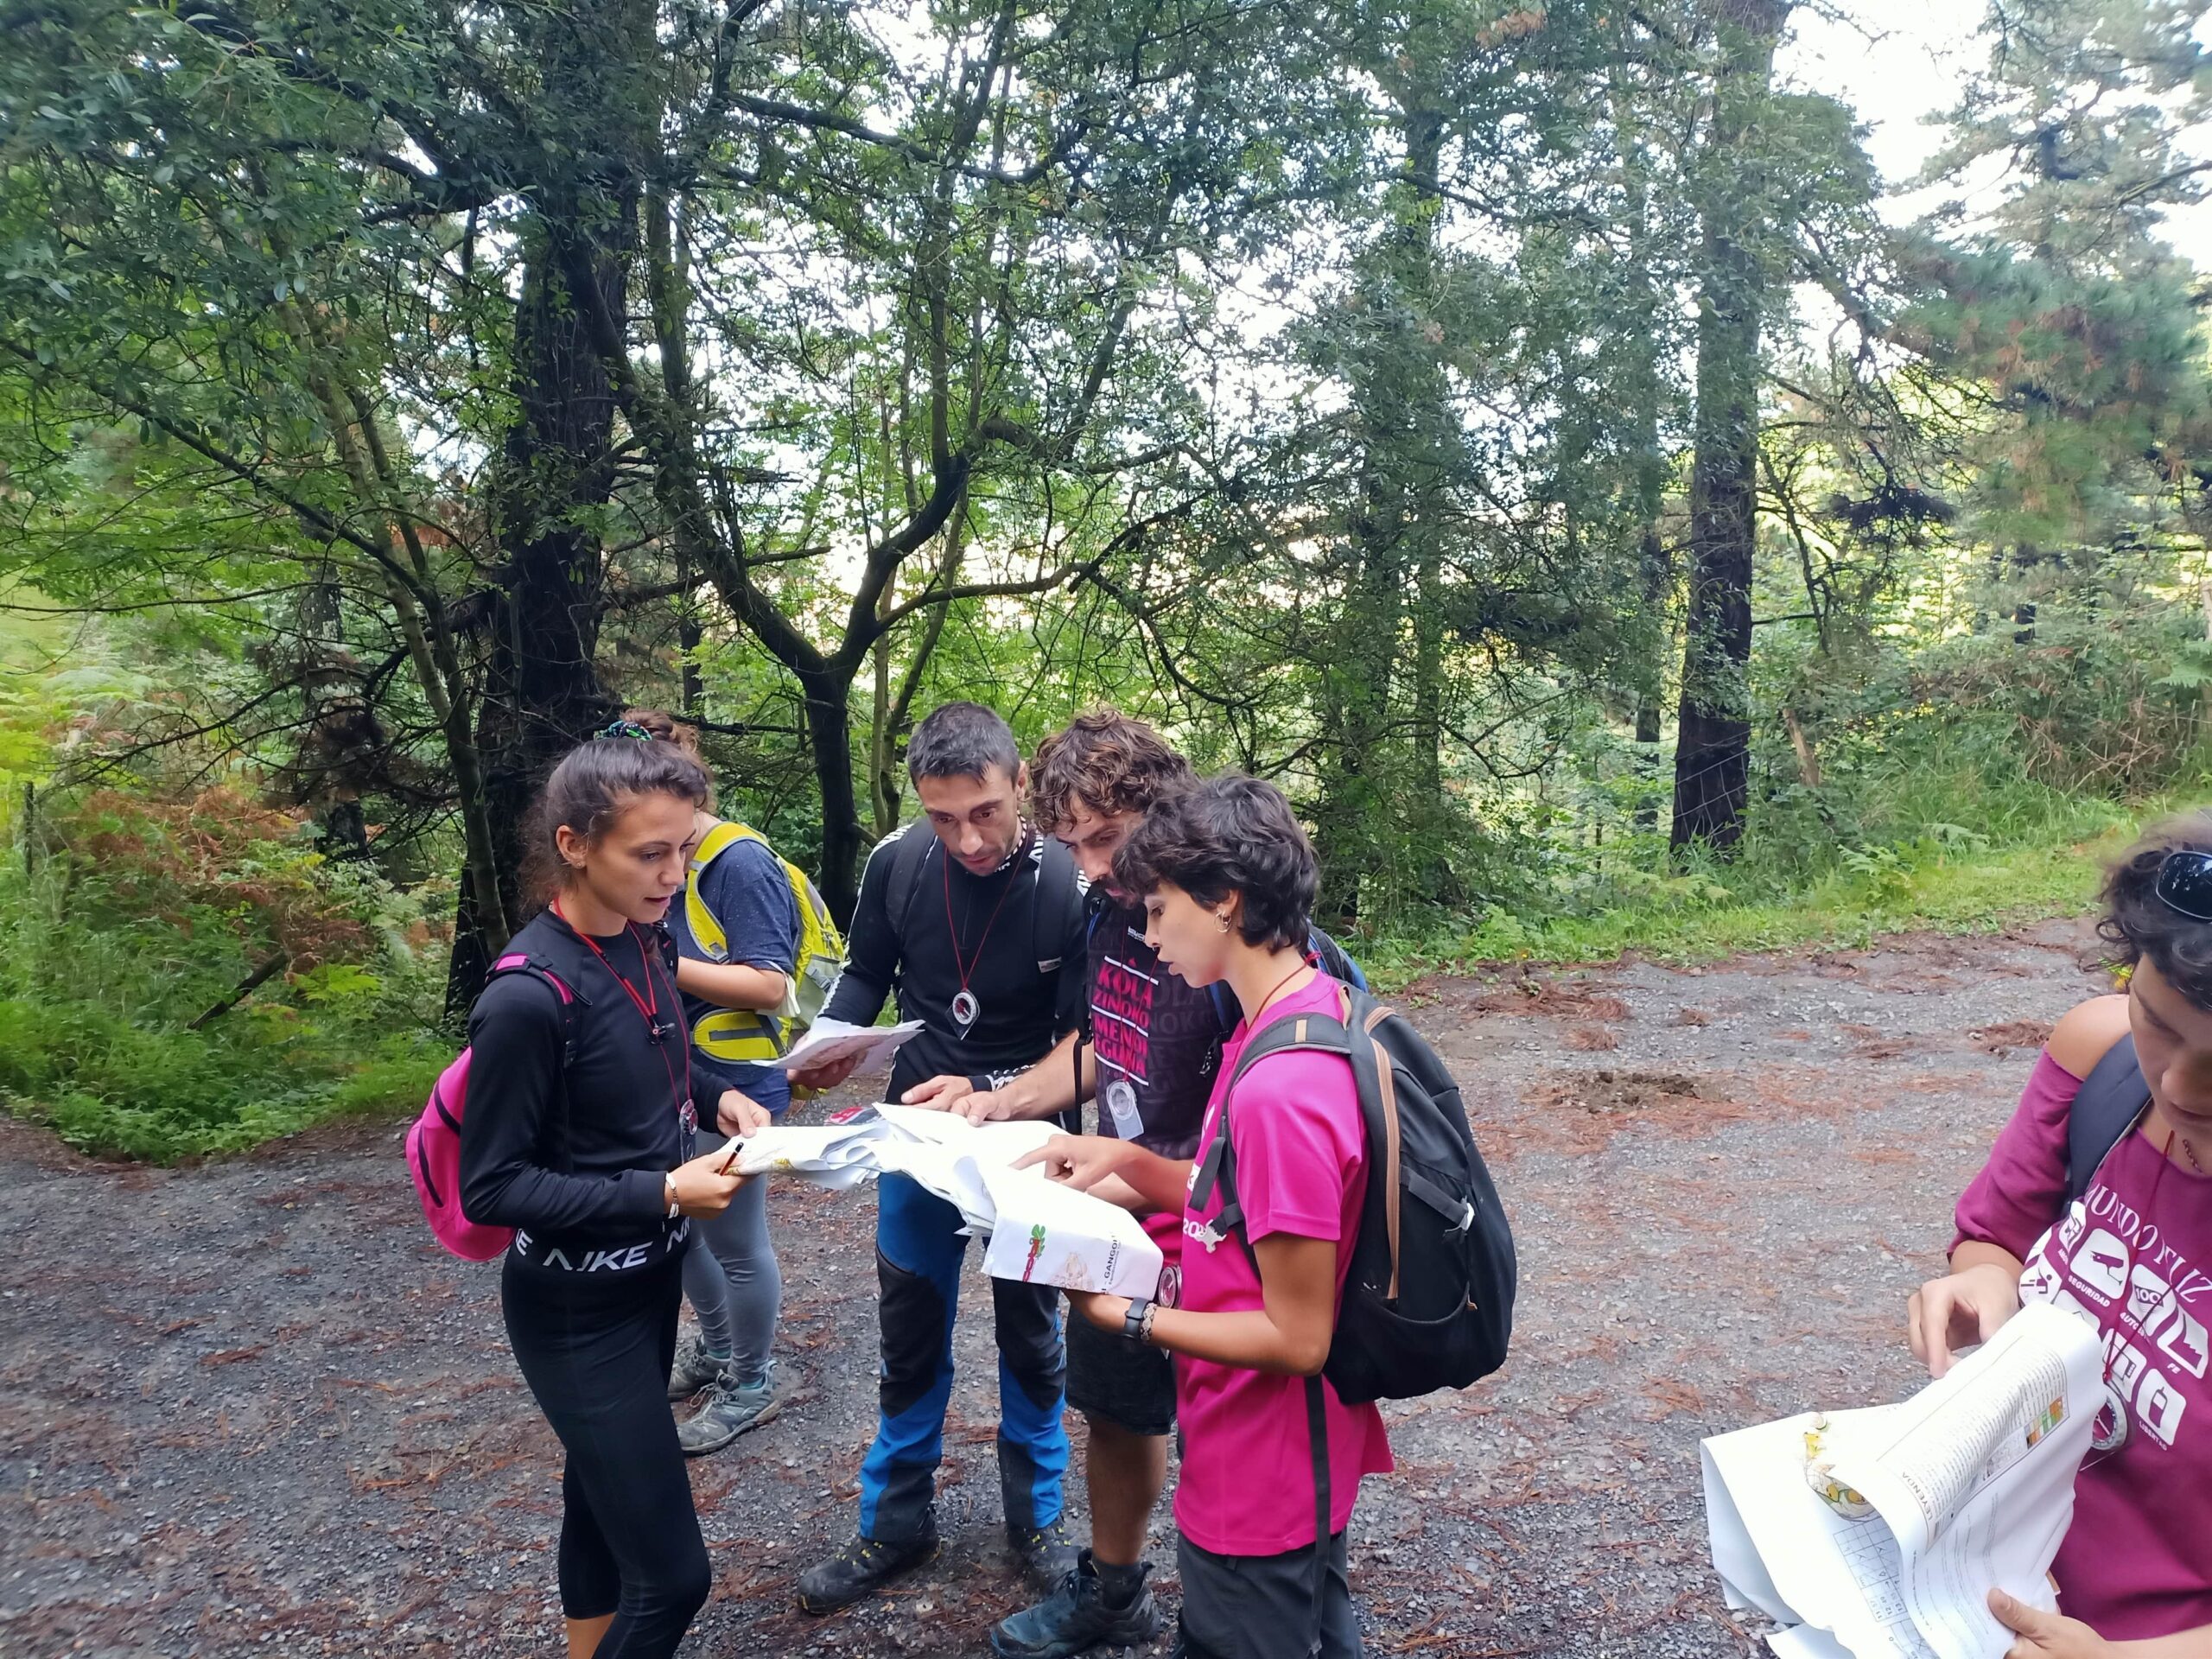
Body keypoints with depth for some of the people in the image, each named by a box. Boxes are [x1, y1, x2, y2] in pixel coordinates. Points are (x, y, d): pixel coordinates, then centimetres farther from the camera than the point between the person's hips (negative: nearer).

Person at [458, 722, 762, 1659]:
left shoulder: (646, 943, -4)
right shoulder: (529, 997, -27)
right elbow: (492, 1187, -21)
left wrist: (718, 1097, -2)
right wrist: (660, 1194, -25)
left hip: (652, 1276, 8)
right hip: (577, 1311, -8)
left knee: (604, 1492, 26)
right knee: (671, 1571, -2)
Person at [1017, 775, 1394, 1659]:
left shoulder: (1279, 1091, -32)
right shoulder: (1309, 1011, -2)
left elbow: (1295, 1338, -26)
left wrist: (1129, 1316, -17)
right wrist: (1128, 1160, 0)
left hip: (1258, 1482, -8)